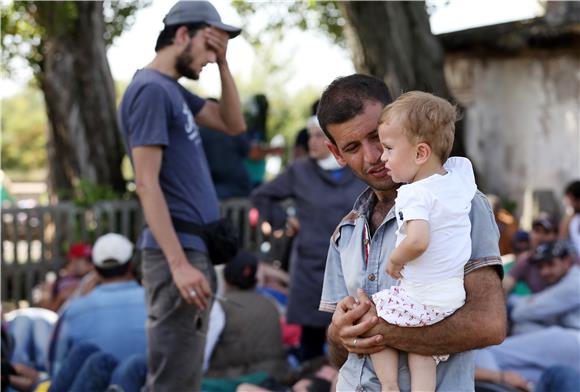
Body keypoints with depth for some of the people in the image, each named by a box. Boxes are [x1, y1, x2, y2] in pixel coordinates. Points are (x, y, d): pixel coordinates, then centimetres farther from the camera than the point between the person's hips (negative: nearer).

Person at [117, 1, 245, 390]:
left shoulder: (174, 90, 16)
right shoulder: (150, 89, -12)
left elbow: (234, 124, 21)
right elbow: (147, 183, -19)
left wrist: (223, 63, 10)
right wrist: (178, 263, -24)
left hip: (195, 249, 10)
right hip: (178, 252, -10)